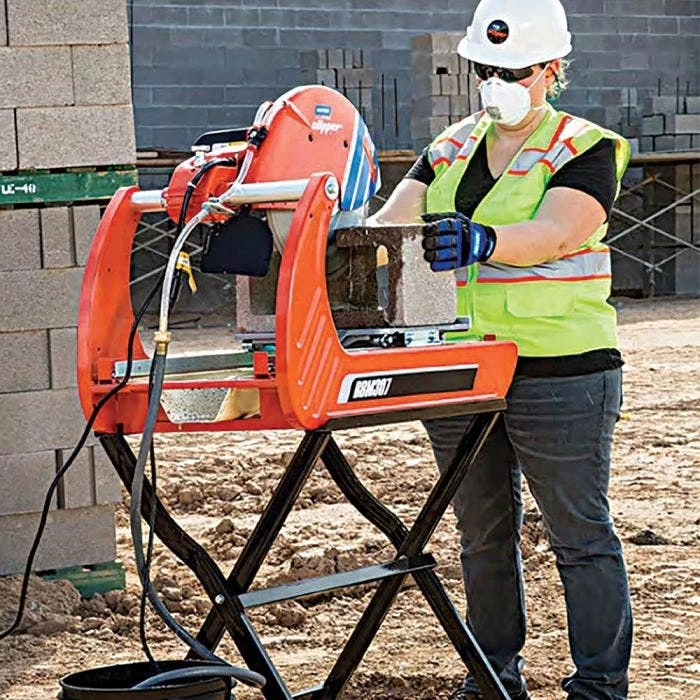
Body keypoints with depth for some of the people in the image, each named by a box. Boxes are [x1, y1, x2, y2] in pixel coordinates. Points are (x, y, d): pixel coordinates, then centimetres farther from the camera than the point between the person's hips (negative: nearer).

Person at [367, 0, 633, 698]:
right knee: (483, 534, 14)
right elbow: (391, 220, 4)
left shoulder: (586, 149, -2)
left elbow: (556, 234, -19)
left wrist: (479, 241, -37)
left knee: (580, 534, -1)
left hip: (557, 372, -6)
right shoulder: (451, 149, 15)